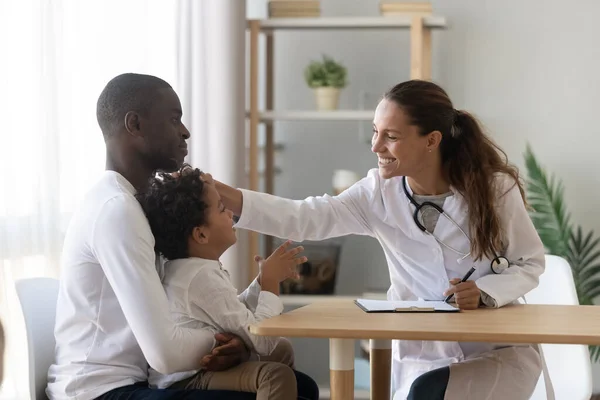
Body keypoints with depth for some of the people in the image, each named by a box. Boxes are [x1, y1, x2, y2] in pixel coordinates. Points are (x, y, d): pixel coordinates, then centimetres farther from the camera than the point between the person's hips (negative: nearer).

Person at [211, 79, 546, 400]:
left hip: (501, 352, -2)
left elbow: (530, 264, -1)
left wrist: (485, 292, -22)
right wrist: (223, 195, -29)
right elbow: (305, 218, -18)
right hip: (424, 356, 3)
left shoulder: (495, 188, -11)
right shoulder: (379, 193, -6)